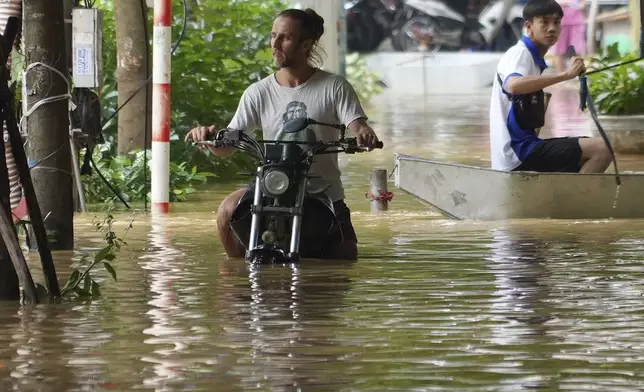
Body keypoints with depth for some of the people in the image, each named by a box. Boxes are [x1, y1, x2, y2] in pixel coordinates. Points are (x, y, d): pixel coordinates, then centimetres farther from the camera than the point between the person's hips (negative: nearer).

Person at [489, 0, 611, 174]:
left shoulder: (534, 59, 19)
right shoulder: (520, 53, -10)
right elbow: (513, 85, -34)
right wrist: (565, 74, -35)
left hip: (522, 148, 10)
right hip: (519, 152, -10)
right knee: (601, 149, -19)